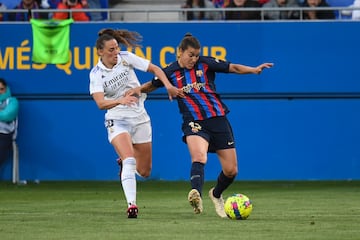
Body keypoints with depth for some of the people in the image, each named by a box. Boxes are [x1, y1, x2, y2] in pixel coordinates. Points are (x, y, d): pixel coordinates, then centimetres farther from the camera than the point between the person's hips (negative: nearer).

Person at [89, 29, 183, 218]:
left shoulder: (126, 58, -5)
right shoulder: (96, 74, -11)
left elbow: (155, 69, 0)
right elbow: (100, 103, -24)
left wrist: (168, 85, -16)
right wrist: (120, 101, -42)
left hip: (140, 118, 3)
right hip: (117, 120, -3)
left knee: (144, 172, 9)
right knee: (129, 160, -28)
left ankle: (124, 162, 42)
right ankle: (131, 204, -28)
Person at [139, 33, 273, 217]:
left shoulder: (206, 63, -1)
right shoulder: (171, 72, 2)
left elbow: (233, 68, -4)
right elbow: (151, 85, 18)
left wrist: (253, 70, -19)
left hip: (218, 119, 2)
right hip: (194, 124, -2)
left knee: (231, 170, 4)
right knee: (199, 156, -34)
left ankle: (216, 195, 35)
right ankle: (197, 196, -54)